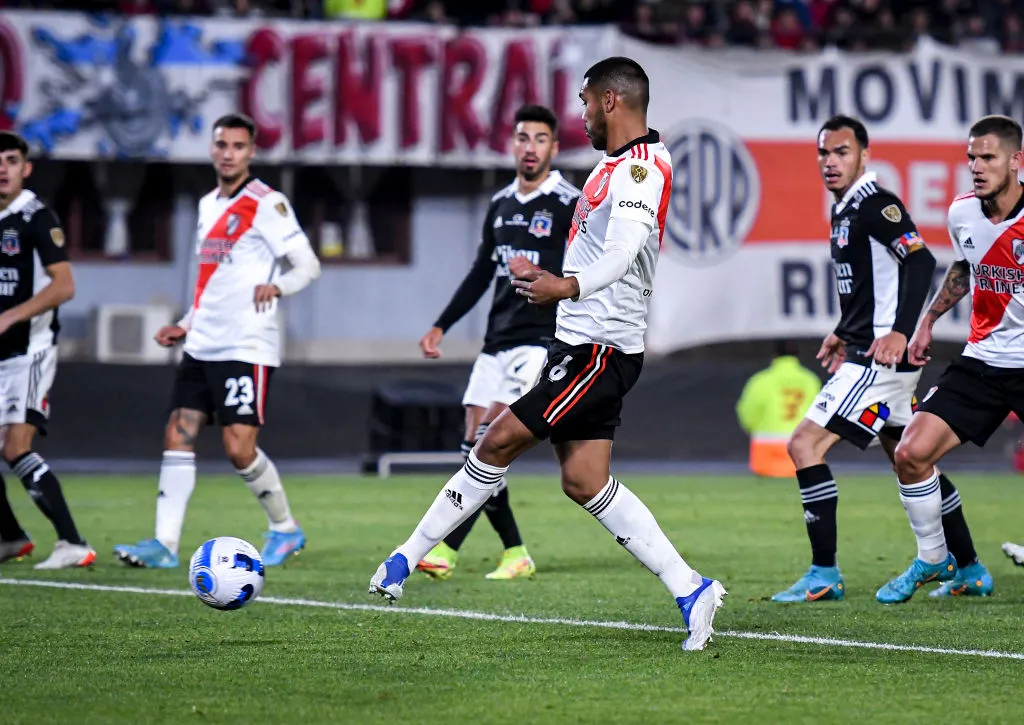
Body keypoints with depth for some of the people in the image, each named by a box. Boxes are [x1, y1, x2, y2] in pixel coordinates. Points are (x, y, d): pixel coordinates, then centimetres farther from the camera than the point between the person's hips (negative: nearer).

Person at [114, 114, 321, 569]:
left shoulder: (266, 204, -7)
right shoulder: (209, 205, 17)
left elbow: (308, 265, -11)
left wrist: (277, 287, -28)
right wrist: (186, 326, 21)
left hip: (246, 347, -8)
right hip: (203, 345, 8)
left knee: (239, 448, -11)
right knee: (177, 437, -2)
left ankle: (285, 530, 11)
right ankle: (165, 544, -2)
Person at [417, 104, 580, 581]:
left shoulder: (568, 205, -6)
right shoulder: (500, 205, 15)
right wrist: (441, 326, 23)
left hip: (540, 341, -7)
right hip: (496, 342, 7)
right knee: (477, 449, 2)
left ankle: (445, 549, -19)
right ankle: (515, 555, 11)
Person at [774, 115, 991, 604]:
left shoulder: (875, 205, -14)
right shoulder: (844, 211, 16)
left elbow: (920, 262, -25)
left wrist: (900, 331, -32)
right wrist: (845, 333, 27)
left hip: (882, 357, -11)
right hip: (865, 355, 11)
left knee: (805, 445, -12)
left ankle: (824, 576, -11)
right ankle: (971, 572, 23)